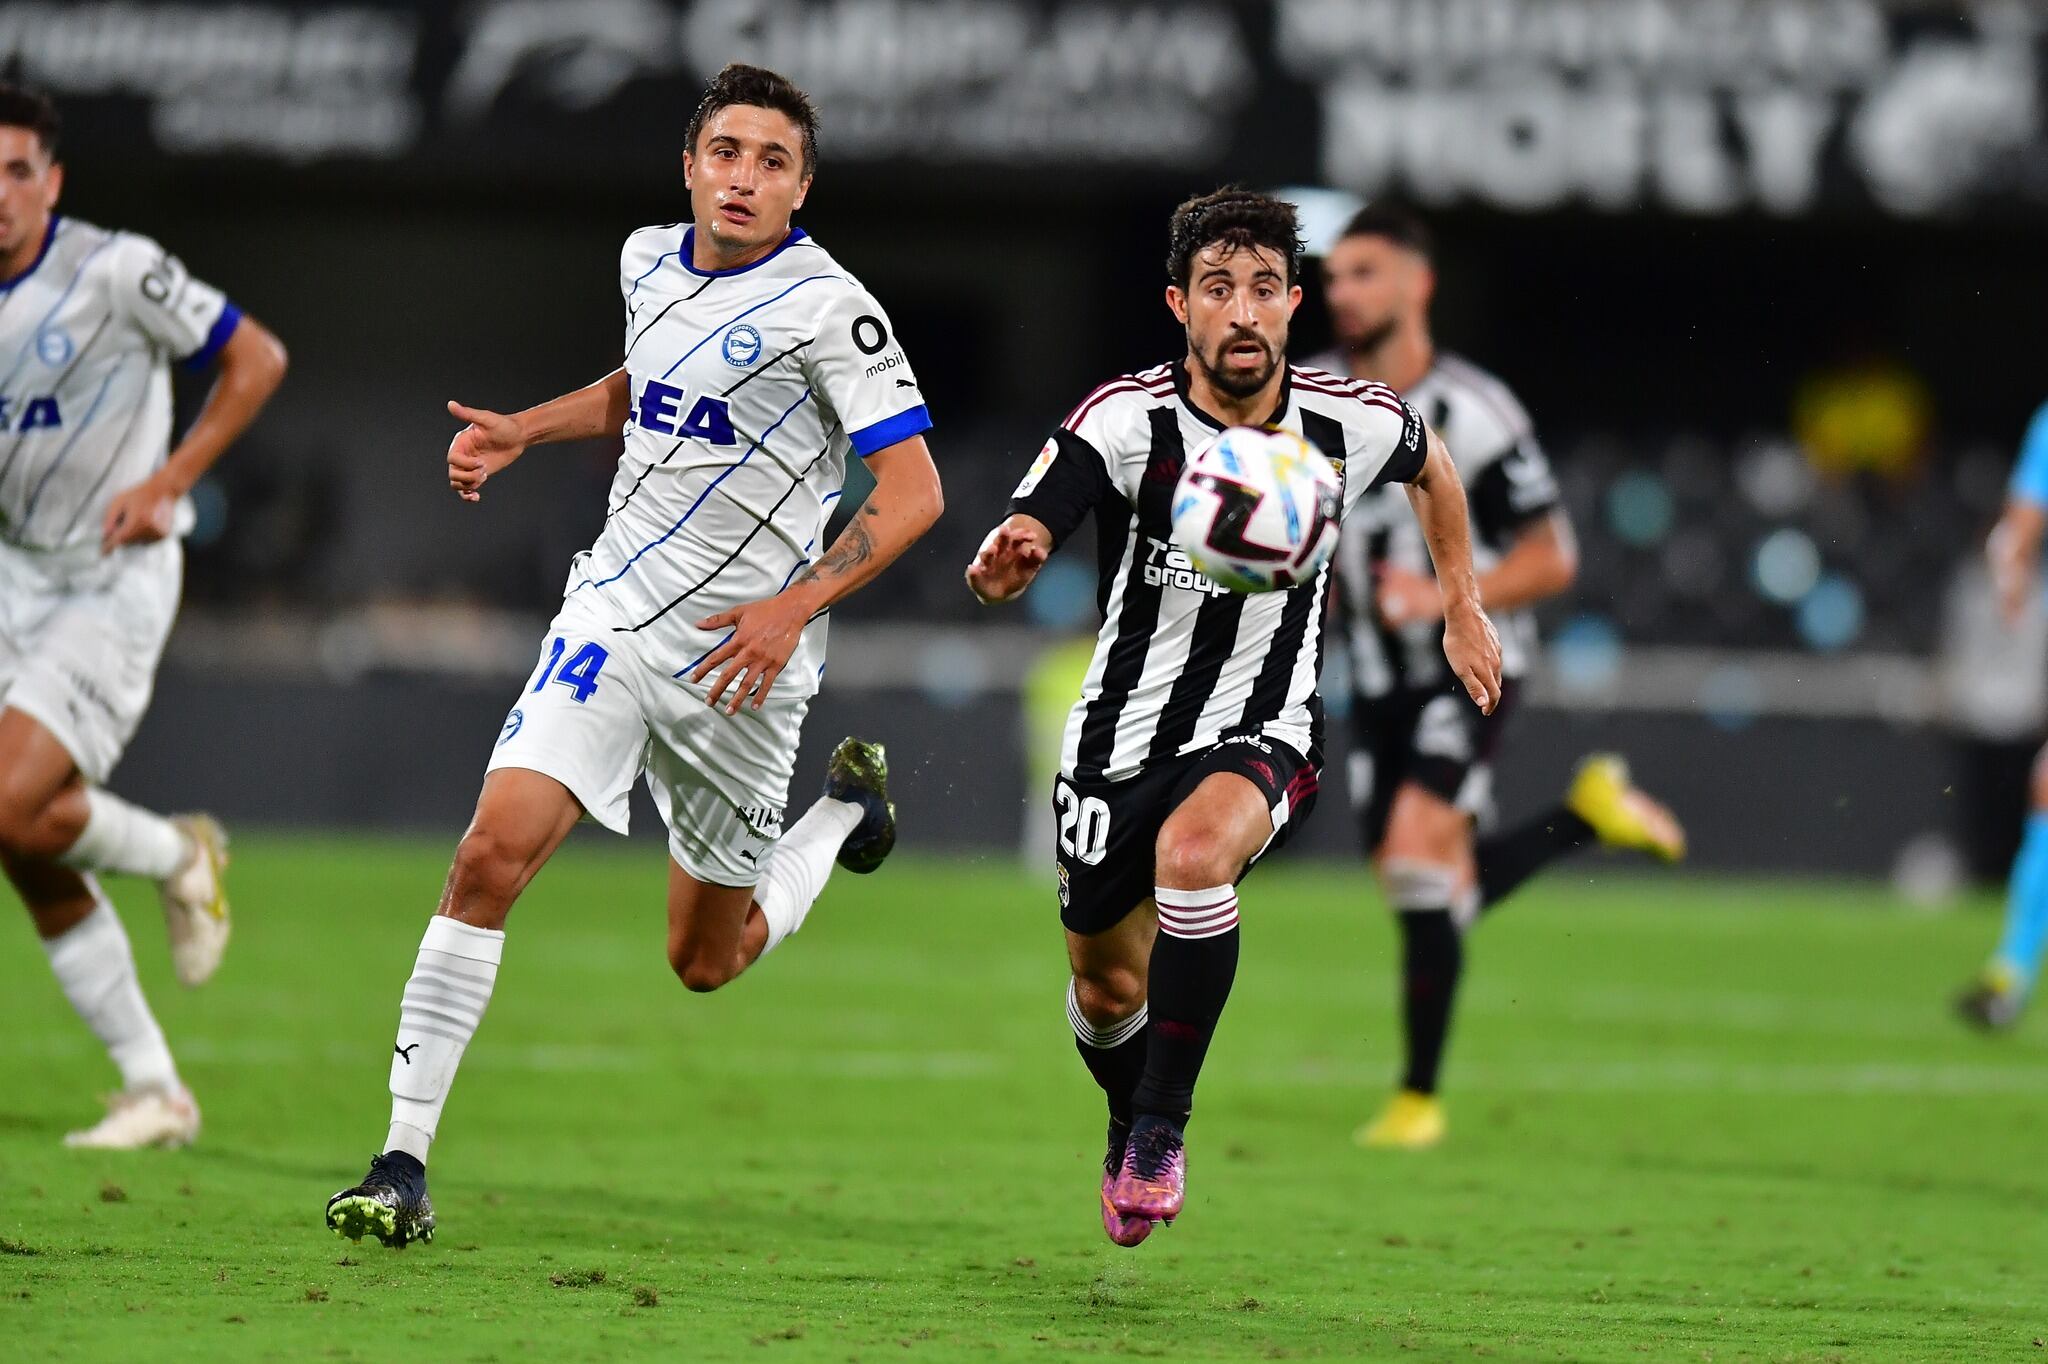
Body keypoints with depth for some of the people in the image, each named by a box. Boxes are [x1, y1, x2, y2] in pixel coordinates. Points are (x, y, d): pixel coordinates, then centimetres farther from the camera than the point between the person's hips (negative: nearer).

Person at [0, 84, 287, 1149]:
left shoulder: (116, 270, -15)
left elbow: (257, 358, -9)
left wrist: (168, 483, -14)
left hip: (116, 582, -6)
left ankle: (177, 856, 10)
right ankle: (153, 1091, 12)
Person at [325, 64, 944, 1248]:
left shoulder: (830, 309, -13)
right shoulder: (651, 262, 5)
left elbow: (914, 492, -15)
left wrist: (795, 607, -25)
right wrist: (522, 432, 13)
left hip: (741, 659, -4)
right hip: (614, 616, 4)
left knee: (708, 963, 11)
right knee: (493, 853, -18)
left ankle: (851, 807, 42)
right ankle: (405, 1162, -15)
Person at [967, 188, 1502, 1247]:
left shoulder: (1352, 428, -10)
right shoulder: (1124, 422, -18)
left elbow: (1429, 464, 15)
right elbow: (1021, 542, -30)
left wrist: (1463, 610, 16)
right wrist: (1003, 561, -53)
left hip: (1262, 739, -1)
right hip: (1122, 735, 1)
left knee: (1194, 847, -34)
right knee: (1108, 986, 13)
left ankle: (1161, 1131, -23)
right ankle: (1128, 1124, 49)